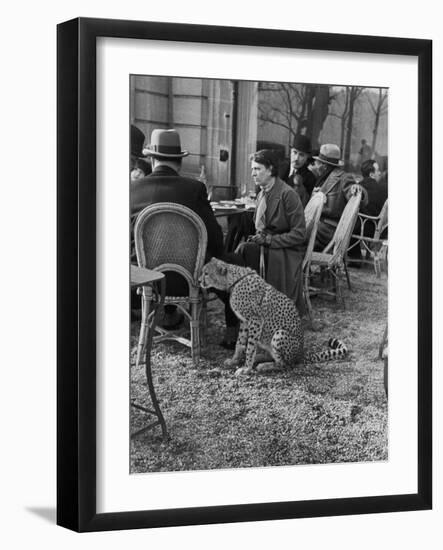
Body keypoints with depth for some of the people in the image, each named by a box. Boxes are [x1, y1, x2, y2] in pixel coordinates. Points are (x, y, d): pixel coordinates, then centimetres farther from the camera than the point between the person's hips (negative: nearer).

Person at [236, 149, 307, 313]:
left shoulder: (287, 194, -12)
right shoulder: (262, 194, 11)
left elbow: (299, 234, -14)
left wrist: (269, 240, -19)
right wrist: (259, 237, -2)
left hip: (286, 250, -6)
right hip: (266, 244, 6)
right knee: (243, 250, -25)